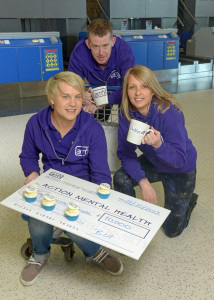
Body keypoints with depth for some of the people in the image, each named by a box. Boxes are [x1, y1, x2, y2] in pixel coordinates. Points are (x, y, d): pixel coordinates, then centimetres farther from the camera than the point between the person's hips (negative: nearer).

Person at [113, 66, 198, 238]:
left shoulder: (169, 113, -34)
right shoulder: (127, 114, -20)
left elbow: (179, 159, -34)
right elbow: (125, 152, -17)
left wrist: (158, 145, -54)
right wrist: (143, 181, -28)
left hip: (180, 170, -4)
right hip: (153, 163, 4)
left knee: (172, 230, 4)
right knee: (121, 179, -24)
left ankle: (189, 200, 36)